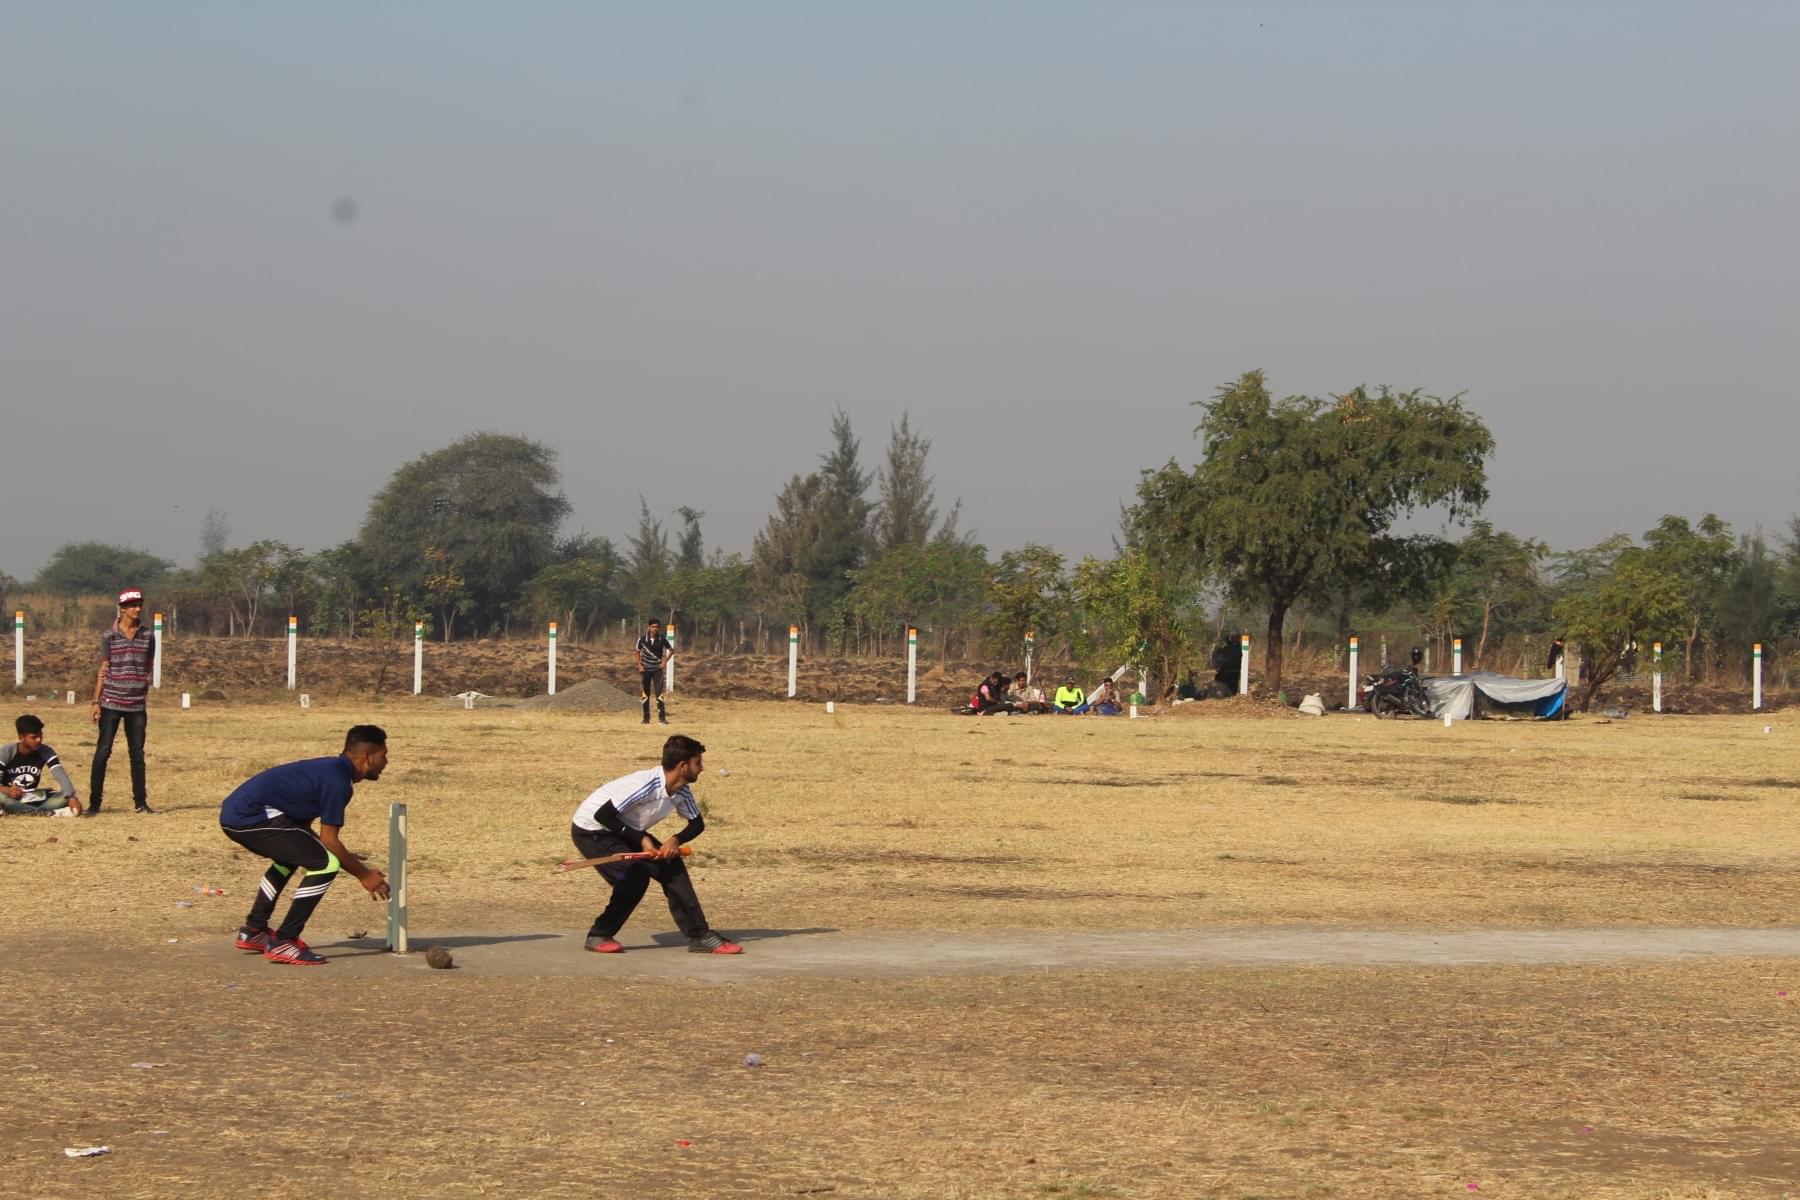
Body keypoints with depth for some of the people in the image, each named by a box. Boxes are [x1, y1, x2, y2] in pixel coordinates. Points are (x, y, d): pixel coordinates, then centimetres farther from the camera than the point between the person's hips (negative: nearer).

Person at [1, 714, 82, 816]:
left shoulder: (46, 752, -6)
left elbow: (61, 775, -19)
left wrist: (72, 797, -36)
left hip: (33, 799, 3)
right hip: (12, 799, -3)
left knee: (65, 797, -20)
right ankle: (47, 812, -34)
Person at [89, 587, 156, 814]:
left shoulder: (148, 636, 6)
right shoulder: (109, 636, 0)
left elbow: (147, 670, 13)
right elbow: (103, 670, 2)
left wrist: (145, 696, 8)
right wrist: (96, 702, -2)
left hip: (136, 705, 2)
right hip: (111, 703, -2)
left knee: (137, 753, 6)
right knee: (103, 751, -3)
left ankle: (140, 801, 13)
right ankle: (94, 802, -1)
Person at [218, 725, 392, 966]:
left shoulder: (330, 768, 19)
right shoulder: (337, 781, -11)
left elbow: (302, 825, 25)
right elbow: (328, 840, -10)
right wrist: (363, 874, 2)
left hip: (233, 813, 11)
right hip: (251, 818, -11)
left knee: (293, 853, 34)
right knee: (326, 863, -12)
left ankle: (253, 932, 37)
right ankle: (282, 943, -9)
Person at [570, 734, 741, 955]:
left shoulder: (682, 791, -7)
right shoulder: (646, 785, -32)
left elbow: (697, 823, 4)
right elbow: (603, 815, -32)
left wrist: (675, 841, -17)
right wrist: (641, 840, -28)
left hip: (623, 831, 8)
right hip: (590, 830, -8)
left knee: (672, 867, -4)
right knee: (636, 876, -23)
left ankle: (700, 936, -2)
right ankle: (599, 936, -5)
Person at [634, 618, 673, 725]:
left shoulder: (662, 639, -9)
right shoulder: (643, 639, -8)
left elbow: (671, 650, 4)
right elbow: (638, 652, 7)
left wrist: (665, 661, -7)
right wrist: (639, 665, -2)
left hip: (657, 668, -1)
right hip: (646, 668, 1)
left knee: (659, 692, -14)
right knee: (646, 693, 7)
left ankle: (662, 717, -13)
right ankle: (646, 717, 16)